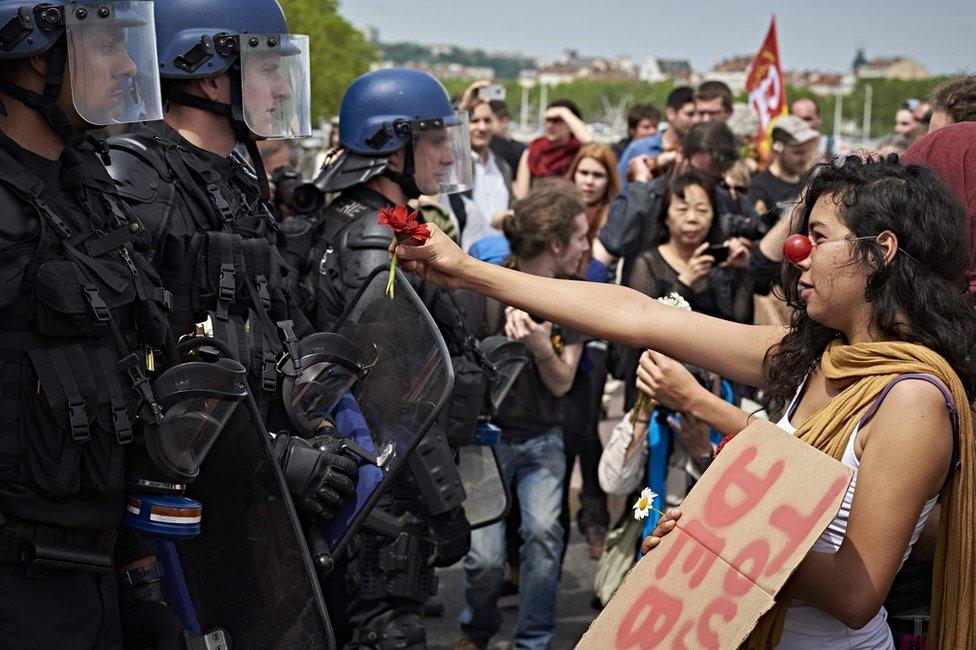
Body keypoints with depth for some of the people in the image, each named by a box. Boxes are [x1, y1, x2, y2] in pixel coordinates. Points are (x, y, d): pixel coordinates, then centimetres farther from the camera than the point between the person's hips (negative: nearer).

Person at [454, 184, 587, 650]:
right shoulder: (485, 290, -11)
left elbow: (561, 383, -3)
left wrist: (542, 348, -20)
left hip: (542, 438, 3)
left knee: (544, 532, -19)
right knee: (486, 557, -10)